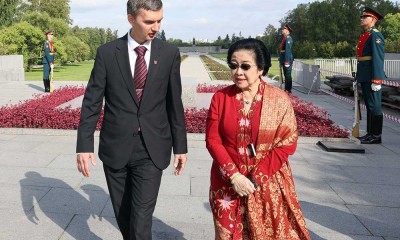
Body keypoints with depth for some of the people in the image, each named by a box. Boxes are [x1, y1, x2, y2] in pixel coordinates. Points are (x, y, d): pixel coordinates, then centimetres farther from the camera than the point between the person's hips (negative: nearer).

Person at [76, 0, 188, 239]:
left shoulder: (170, 53, -2)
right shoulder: (107, 52, -4)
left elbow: (175, 103, 3)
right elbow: (92, 101, -2)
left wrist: (180, 146, 5)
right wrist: (84, 145, -7)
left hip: (152, 149, -1)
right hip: (116, 147, 1)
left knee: (141, 219, -3)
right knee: (122, 214, 16)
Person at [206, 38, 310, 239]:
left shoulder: (280, 100, -7)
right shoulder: (220, 97, -3)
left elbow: (287, 143, -8)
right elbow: (213, 140, -4)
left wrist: (256, 178, -13)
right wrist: (234, 176, -14)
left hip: (269, 183, -1)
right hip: (228, 183, 1)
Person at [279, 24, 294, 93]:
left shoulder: (288, 38, -11)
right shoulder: (284, 38, 17)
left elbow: (288, 50, -19)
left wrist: (287, 61, -24)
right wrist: (281, 60, 19)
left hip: (287, 59, -10)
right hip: (284, 60, 10)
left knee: (288, 75, -6)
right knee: (286, 75, 14)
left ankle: (288, 90, -2)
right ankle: (286, 89, 21)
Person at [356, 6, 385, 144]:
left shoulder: (375, 35, -11)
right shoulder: (364, 35, 17)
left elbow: (378, 59, -18)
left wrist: (376, 80, -22)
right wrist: (358, 76, 19)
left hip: (372, 77, -9)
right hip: (364, 77, 9)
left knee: (374, 106, -3)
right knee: (369, 106, 14)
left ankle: (376, 136, 3)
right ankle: (370, 133, 22)